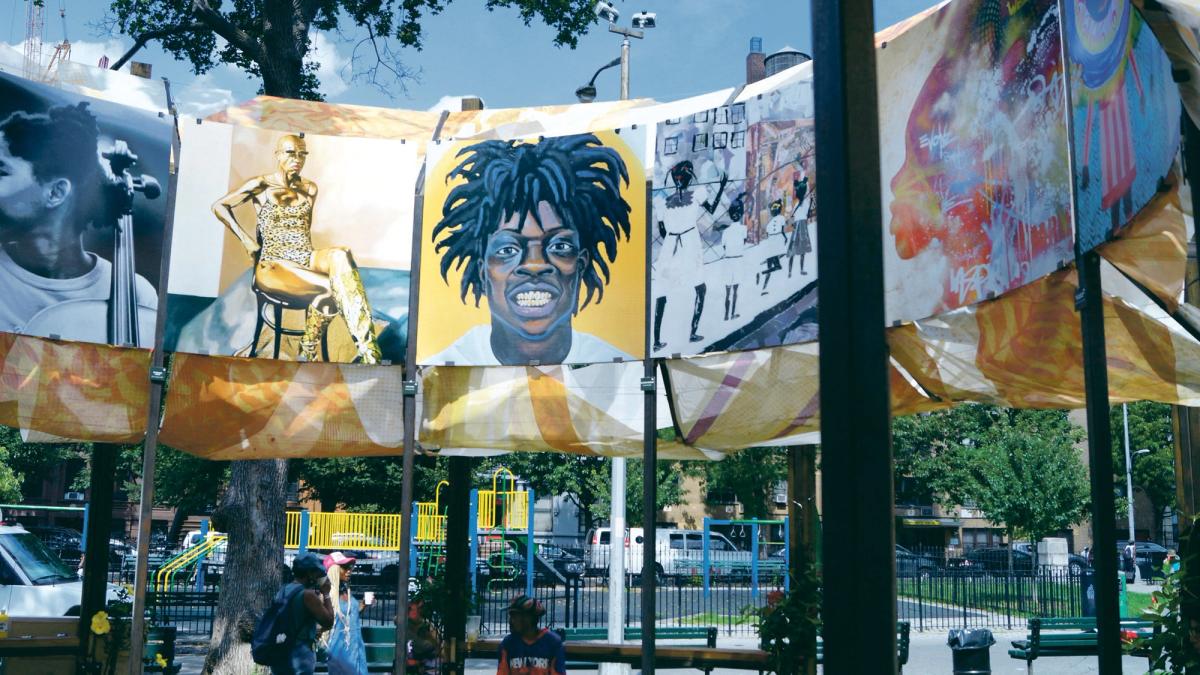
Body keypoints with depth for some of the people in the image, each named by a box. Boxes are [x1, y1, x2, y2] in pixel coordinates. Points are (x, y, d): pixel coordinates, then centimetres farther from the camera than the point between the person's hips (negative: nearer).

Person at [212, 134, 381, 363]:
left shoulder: (309, 189, 17)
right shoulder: (261, 186, 4)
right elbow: (220, 207, 9)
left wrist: (309, 253, 12)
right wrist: (246, 240, 1)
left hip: (307, 259, 4)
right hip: (274, 265, -4)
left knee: (340, 255, -36)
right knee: (330, 288, -36)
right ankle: (309, 353, -15)